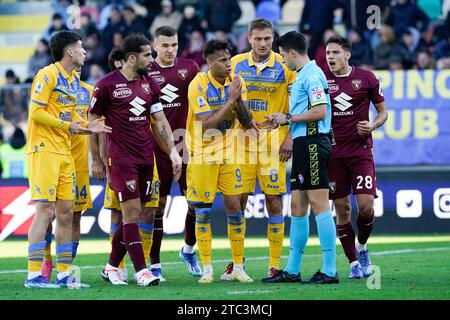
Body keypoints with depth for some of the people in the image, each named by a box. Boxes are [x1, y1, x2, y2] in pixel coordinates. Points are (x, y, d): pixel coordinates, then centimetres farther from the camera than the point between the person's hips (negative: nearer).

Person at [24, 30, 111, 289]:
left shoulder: (75, 81, 16)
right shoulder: (47, 75, -10)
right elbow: (36, 113, -15)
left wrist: (87, 127, 1)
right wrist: (68, 125, -14)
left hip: (65, 153, 9)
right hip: (44, 150, -9)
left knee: (66, 213, 7)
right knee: (45, 211, -11)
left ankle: (64, 274, 12)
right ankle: (33, 275, -10)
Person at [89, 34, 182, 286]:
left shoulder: (149, 83, 12)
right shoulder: (107, 85, -5)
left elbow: (160, 120, 14)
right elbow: (93, 123, 0)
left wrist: (173, 151, 5)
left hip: (146, 158, 6)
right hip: (122, 159, -6)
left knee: (137, 213, 7)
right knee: (132, 213, -9)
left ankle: (112, 266, 19)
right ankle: (141, 271, -9)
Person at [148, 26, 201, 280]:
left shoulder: (190, 68, 7)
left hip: (185, 142, 2)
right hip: (157, 147, -2)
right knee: (157, 205, 1)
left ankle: (189, 250, 23)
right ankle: (154, 264, 6)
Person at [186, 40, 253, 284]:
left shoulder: (235, 82, 0)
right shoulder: (198, 85, -15)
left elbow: (246, 122, -2)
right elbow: (207, 124, -23)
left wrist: (239, 100, -19)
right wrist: (230, 99, -25)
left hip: (228, 153, 4)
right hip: (203, 155, -4)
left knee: (234, 207, 1)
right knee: (203, 212, 0)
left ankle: (238, 268, 9)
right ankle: (207, 269, 7)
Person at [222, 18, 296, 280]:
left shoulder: (284, 67, 0)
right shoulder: (236, 64, 5)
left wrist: (290, 138, -8)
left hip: (273, 143, -2)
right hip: (242, 142, 2)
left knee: (274, 202, -2)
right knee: (238, 201, 0)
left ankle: (275, 264, 5)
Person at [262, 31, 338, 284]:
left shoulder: (311, 75, -12)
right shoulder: (302, 75, 19)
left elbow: (320, 112, -20)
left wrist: (289, 118, -11)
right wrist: (281, 119, 19)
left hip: (313, 143, -11)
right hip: (303, 144, 11)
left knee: (318, 203, -10)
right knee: (298, 205, 12)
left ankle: (330, 270, -10)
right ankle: (292, 270, 16)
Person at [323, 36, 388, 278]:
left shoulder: (366, 78, 1)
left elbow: (383, 111, 9)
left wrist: (373, 125, -10)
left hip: (361, 151, -1)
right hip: (333, 154, 1)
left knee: (366, 206, -11)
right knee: (342, 209, 1)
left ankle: (361, 247, 18)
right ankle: (354, 263, 12)